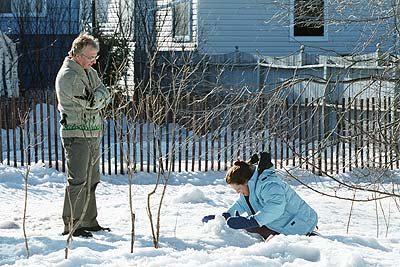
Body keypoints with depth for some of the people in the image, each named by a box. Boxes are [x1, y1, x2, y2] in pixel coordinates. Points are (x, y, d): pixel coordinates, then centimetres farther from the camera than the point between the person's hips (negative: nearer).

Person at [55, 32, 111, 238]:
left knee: (91, 180, 13)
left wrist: (96, 98, -10)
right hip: (75, 134, -9)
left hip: (92, 134, 9)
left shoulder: (90, 72, 17)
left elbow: (105, 96, 8)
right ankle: (71, 225, -7)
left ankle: (89, 221, 21)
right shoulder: (67, 76, -12)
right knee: (77, 180, -11)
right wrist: (99, 97, 0)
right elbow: (91, 102, -19)